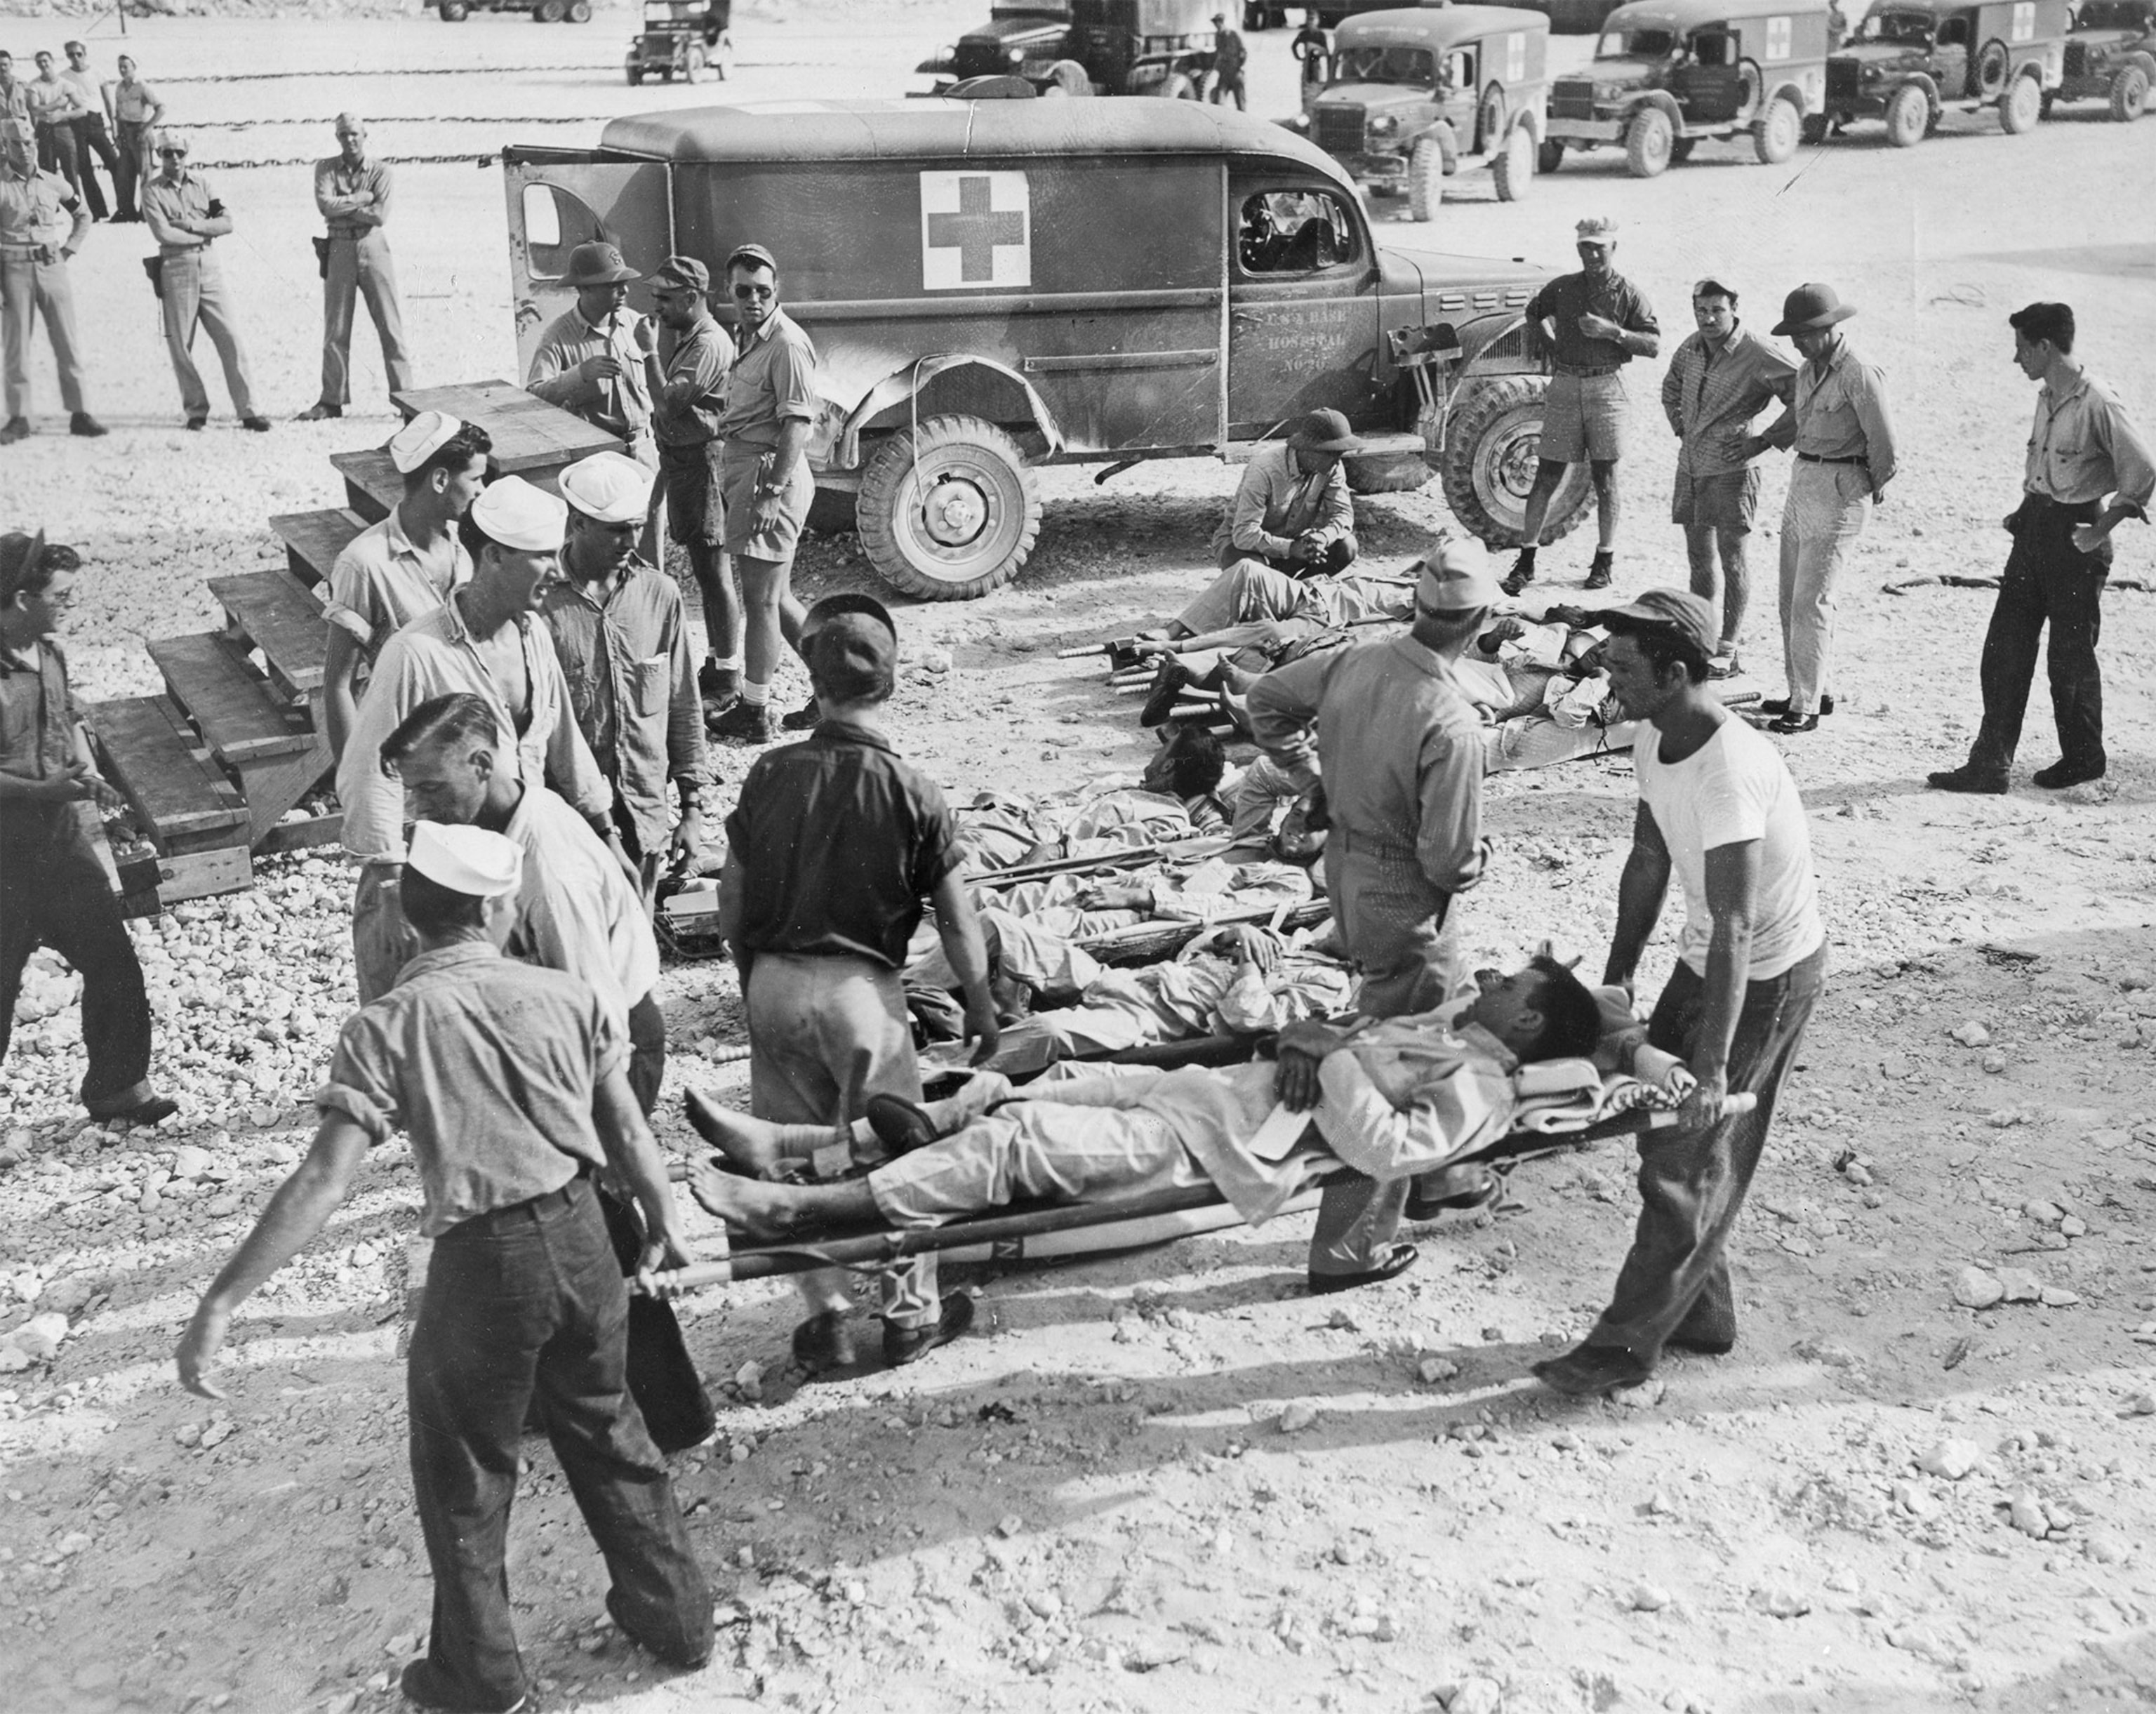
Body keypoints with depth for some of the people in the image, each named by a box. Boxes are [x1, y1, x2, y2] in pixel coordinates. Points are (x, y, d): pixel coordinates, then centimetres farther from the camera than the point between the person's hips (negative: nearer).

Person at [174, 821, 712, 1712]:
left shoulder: (386, 1028, -11)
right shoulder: (566, 995, -1)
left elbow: (323, 1183, -18)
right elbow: (628, 1134, 4)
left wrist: (220, 1303, -17)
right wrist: (663, 1224, 21)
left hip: (482, 1264, -3)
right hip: (580, 1239, 4)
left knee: (463, 1478, 18)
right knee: (610, 1435, 25)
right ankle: (675, 1614, 37)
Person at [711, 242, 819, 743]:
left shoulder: (787, 344, -14)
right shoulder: (750, 338, 16)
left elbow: (797, 423, -20)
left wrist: (773, 491, -24)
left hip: (771, 473, -10)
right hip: (745, 471, 10)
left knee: (761, 598, -3)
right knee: (775, 597, 15)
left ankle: (755, 714, 5)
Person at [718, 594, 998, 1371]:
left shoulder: (770, 775, -1)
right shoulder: (910, 793, -9)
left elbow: (731, 903, 5)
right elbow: (957, 921, -4)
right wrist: (980, 1003, 9)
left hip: (773, 981, 3)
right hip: (859, 985, -3)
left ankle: (826, 1315, 21)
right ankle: (910, 1314, 23)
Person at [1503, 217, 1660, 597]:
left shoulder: (1629, 295, 1)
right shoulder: (1562, 287, 7)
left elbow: (1654, 344, -5)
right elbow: (1534, 312, 27)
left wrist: (1613, 332, -17)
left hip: (1606, 388, -2)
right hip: (1564, 386, 2)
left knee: (1604, 478, 3)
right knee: (1547, 477, 0)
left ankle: (1603, 561, 13)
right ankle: (1526, 561, 3)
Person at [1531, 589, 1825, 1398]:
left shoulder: (1729, 772, -32)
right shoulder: (1653, 741, -4)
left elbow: (1734, 927, -35)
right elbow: (1649, 863, 9)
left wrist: (1714, 1065, -36)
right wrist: (1617, 977, 12)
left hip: (1768, 970, -9)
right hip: (1706, 957, 9)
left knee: (1691, 1158, -2)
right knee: (1665, 1126, 14)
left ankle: (1628, 1344, 8)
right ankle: (1702, 1314, 29)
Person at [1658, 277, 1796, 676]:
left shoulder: (1757, 355, -15)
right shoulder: (1691, 347, 6)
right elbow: (1671, 388, 27)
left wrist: (1763, 442, -13)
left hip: (1730, 469, -6)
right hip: (1690, 467, 7)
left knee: (1731, 561, -2)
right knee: (1699, 557, 14)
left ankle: (1726, 650, 4)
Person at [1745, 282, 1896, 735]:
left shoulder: (1859, 375, -17)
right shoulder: (1807, 370, 10)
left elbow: (1884, 441, -13)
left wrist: (1875, 488, 0)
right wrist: (1758, 444, 20)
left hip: (1840, 491, -9)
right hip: (1802, 482, 9)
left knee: (1810, 600, -10)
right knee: (1792, 597, 12)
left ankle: (1806, 706, -5)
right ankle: (1815, 691, 24)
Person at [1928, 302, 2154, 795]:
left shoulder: (2097, 403, -16)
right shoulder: (2047, 397, 10)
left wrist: (2100, 532, -16)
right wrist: (2025, 511, 13)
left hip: (2075, 535, -8)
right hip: (2034, 528, 8)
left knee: (2071, 654, 4)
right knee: (2005, 647, 3)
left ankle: (2084, 758, 22)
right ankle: (1989, 764, 5)